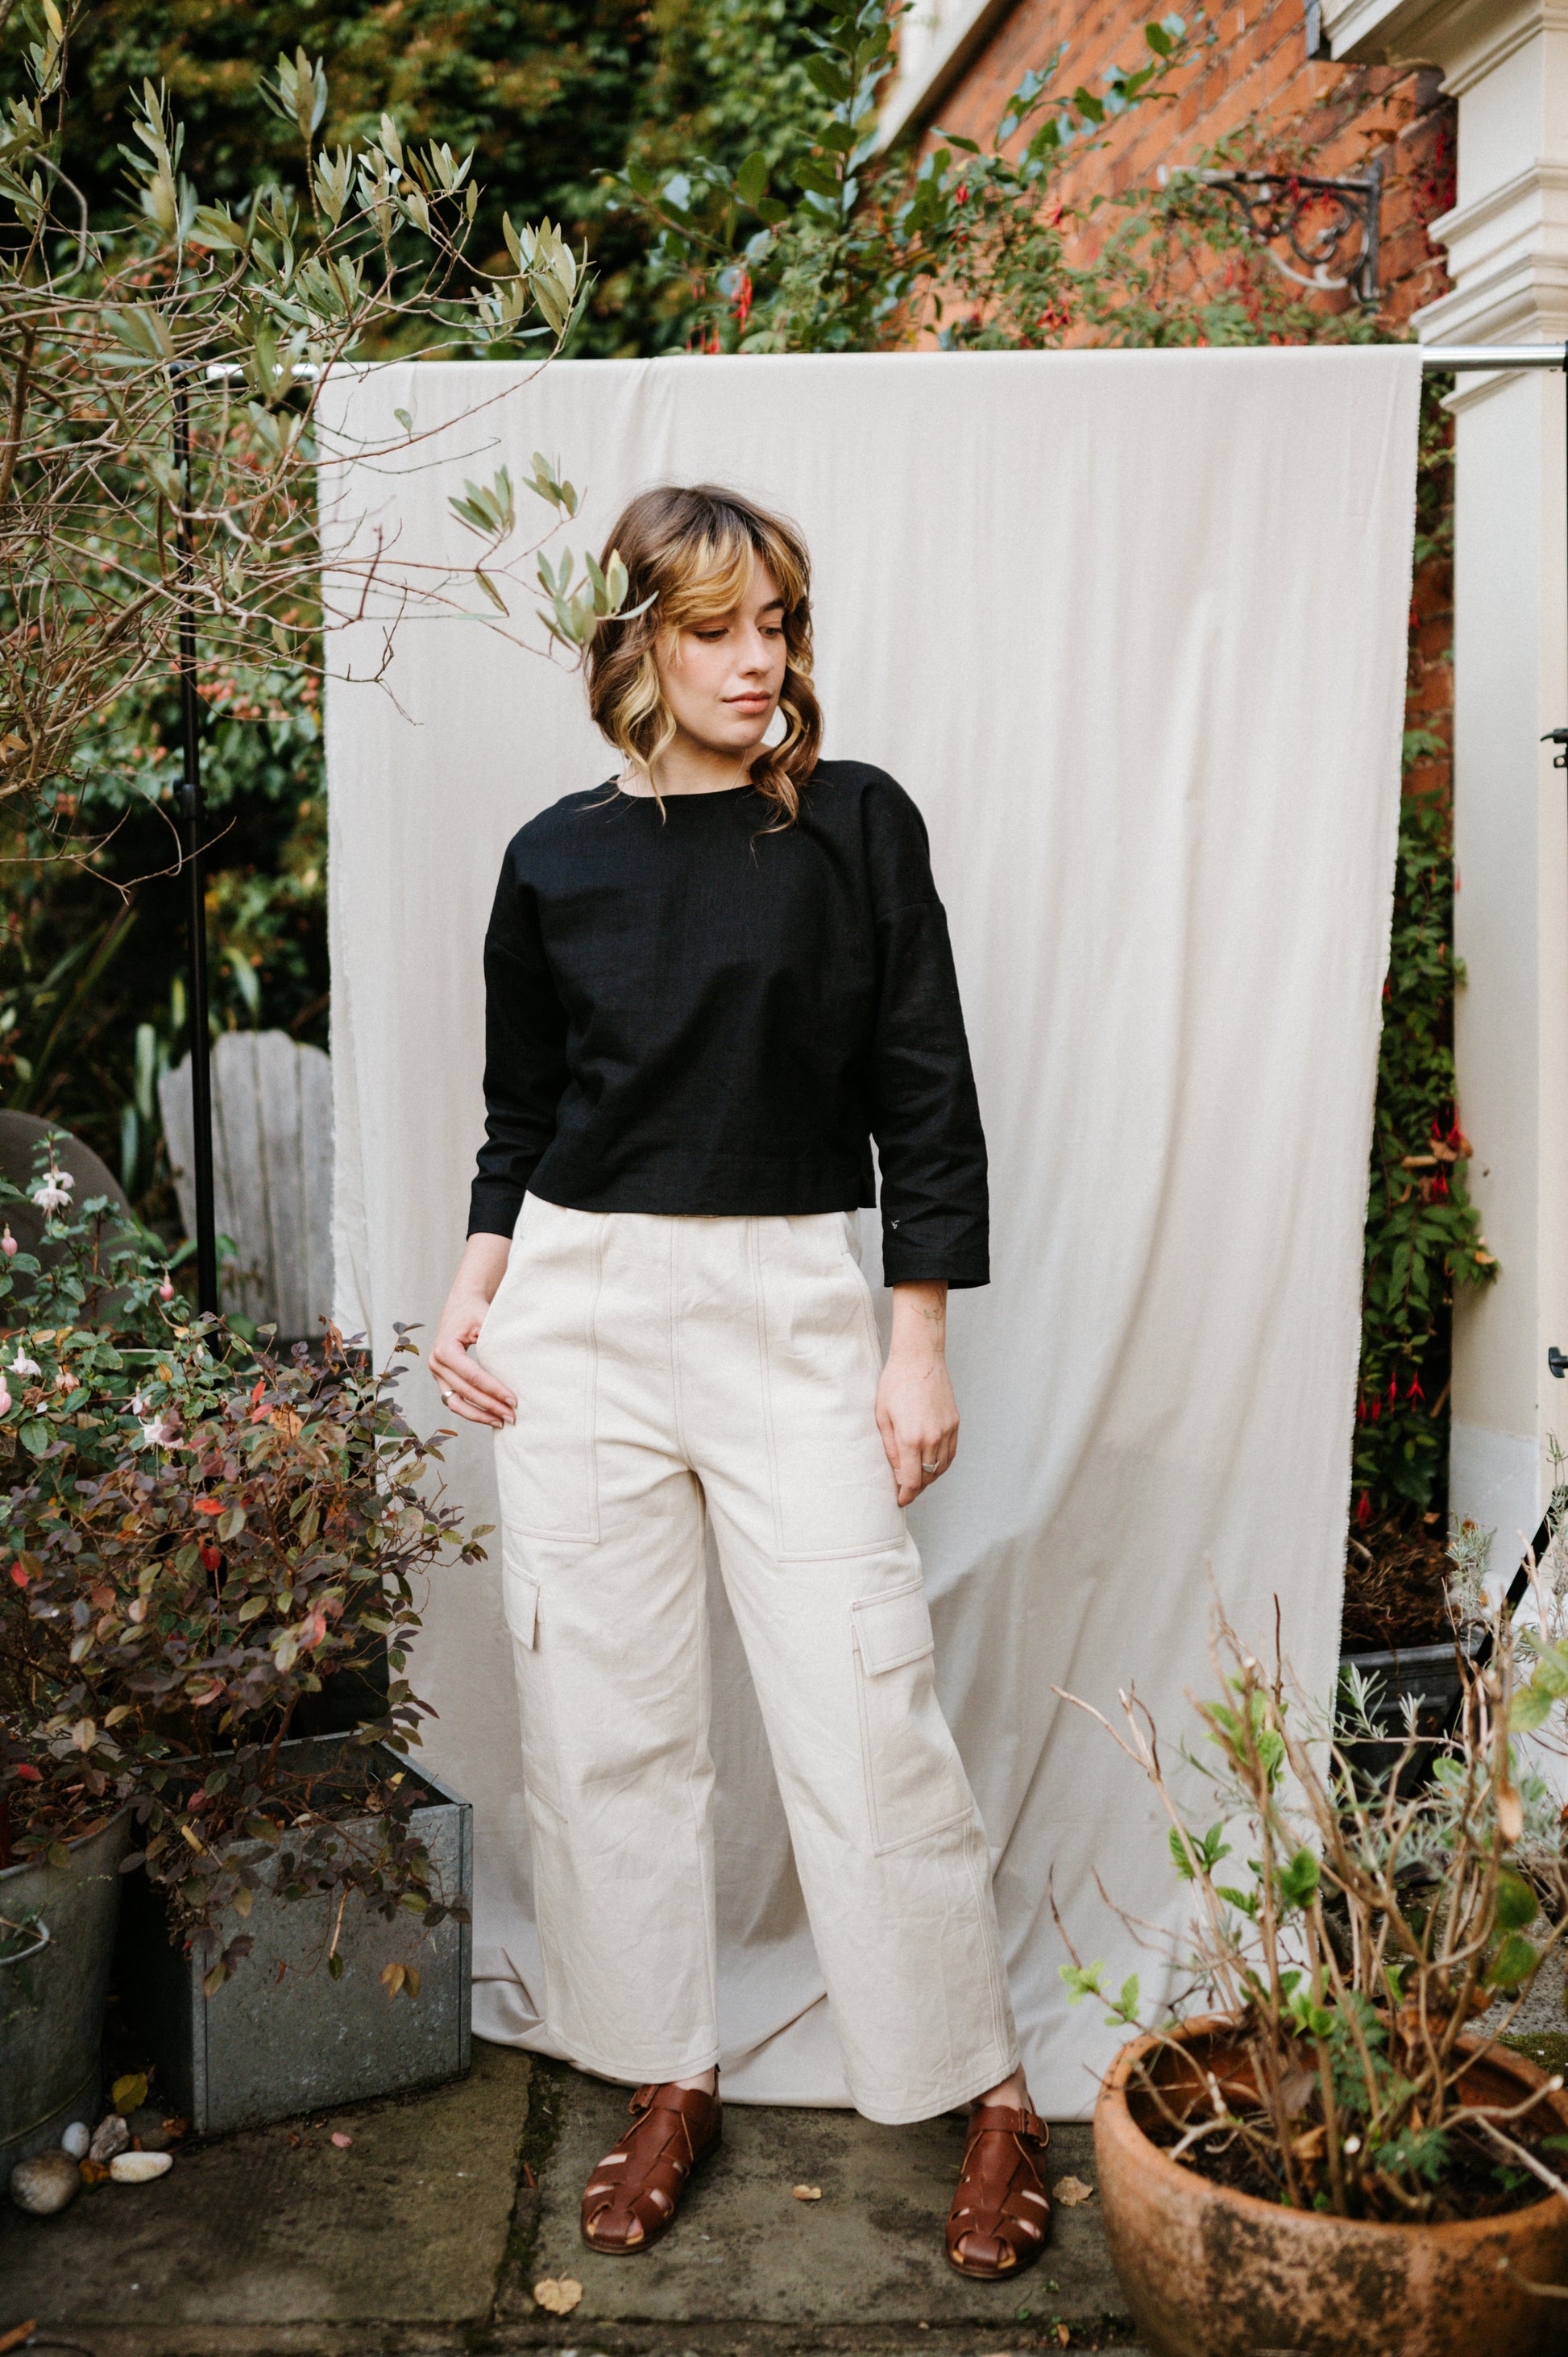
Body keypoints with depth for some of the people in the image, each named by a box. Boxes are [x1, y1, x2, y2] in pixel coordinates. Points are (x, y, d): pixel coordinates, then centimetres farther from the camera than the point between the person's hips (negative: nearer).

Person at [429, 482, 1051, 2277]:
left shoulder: (857, 825, 0)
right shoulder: (555, 861, 6)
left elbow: (923, 1095, 0)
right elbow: (519, 1117, 14)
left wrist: (921, 1348, -3)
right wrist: (474, 1292, 0)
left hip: (793, 1302, -2)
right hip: (583, 1306, 3)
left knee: (866, 1712, -3)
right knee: (608, 1718, 7)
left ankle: (986, 2095, 17)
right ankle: (667, 2084, 25)